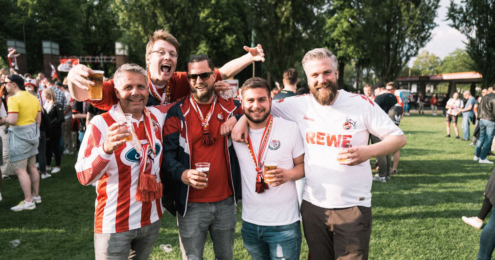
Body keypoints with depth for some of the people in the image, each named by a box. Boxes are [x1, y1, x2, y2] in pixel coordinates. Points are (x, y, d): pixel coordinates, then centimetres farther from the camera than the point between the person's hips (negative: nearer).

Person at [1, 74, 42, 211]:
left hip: (19, 135, -8)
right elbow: (38, 119, 12)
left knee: (20, 170, -4)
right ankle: (36, 195, 25)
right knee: (32, 167, 16)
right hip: (32, 133, 9)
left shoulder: (14, 99, -16)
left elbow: (12, 120, -25)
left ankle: (28, 201, -2)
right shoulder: (33, 98, 9)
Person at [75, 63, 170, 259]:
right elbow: (84, 177, -21)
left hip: (151, 219, 5)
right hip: (115, 225, -5)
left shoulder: (157, 116, 1)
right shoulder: (101, 124, -15)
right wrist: (106, 148, -39)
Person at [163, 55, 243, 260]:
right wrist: (183, 174, -30)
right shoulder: (177, 113, -5)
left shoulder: (231, 108, 2)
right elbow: (167, 154, -10)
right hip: (191, 204, -2)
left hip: (226, 202, 3)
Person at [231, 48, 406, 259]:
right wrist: (243, 119, -7)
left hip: (353, 207, -2)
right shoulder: (299, 105, 0)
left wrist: (368, 151, -20)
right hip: (313, 205, 3)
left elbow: (398, 138, -2)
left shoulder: (361, 104, -6)